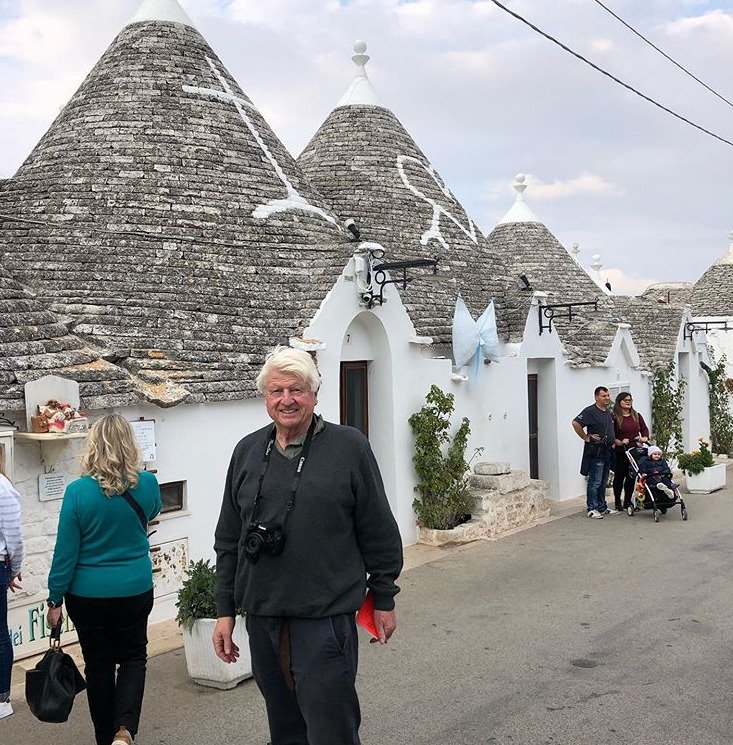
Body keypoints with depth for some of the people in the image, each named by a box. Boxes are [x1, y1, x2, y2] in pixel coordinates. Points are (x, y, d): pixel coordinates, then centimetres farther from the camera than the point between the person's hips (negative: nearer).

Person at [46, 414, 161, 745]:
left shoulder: (78, 491, -17)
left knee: (99, 665, 15)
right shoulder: (146, 484, -11)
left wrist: (55, 600, 0)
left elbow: (65, 552, -11)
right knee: (133, 657, 17)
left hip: (88, 594, -1)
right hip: (135, 590, 1)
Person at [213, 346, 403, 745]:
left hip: (326, 618, -4)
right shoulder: (247, 451, 8)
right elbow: (229, 539, 12)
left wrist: (383, 599, 2)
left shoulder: (349, 446, -4)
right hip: (262, 617, 4)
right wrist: (225, 610, 10)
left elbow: (378, 531, 0)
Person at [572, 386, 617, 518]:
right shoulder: (590, 411, -12)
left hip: (607, 452, 8)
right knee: (595, 481, -6)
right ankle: (591, 509, 1)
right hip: (595, 452, -8)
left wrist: (613, 442, 16)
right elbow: (576, 423, -24)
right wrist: (586, 438, -18)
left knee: (603, 482, 14)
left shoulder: (609, 413, 16)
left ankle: (602, 507, 22)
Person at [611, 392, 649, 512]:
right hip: (620, 452, -4)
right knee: (619, 476, 4)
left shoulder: (636, 416, 12)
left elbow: (644, 429, 18)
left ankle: (628, 502, 16)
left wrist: (645, 438, 0)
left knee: (631, 477, 6)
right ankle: (617, 502, 15)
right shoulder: (614, 417, -6)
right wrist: (619, 442, -22)